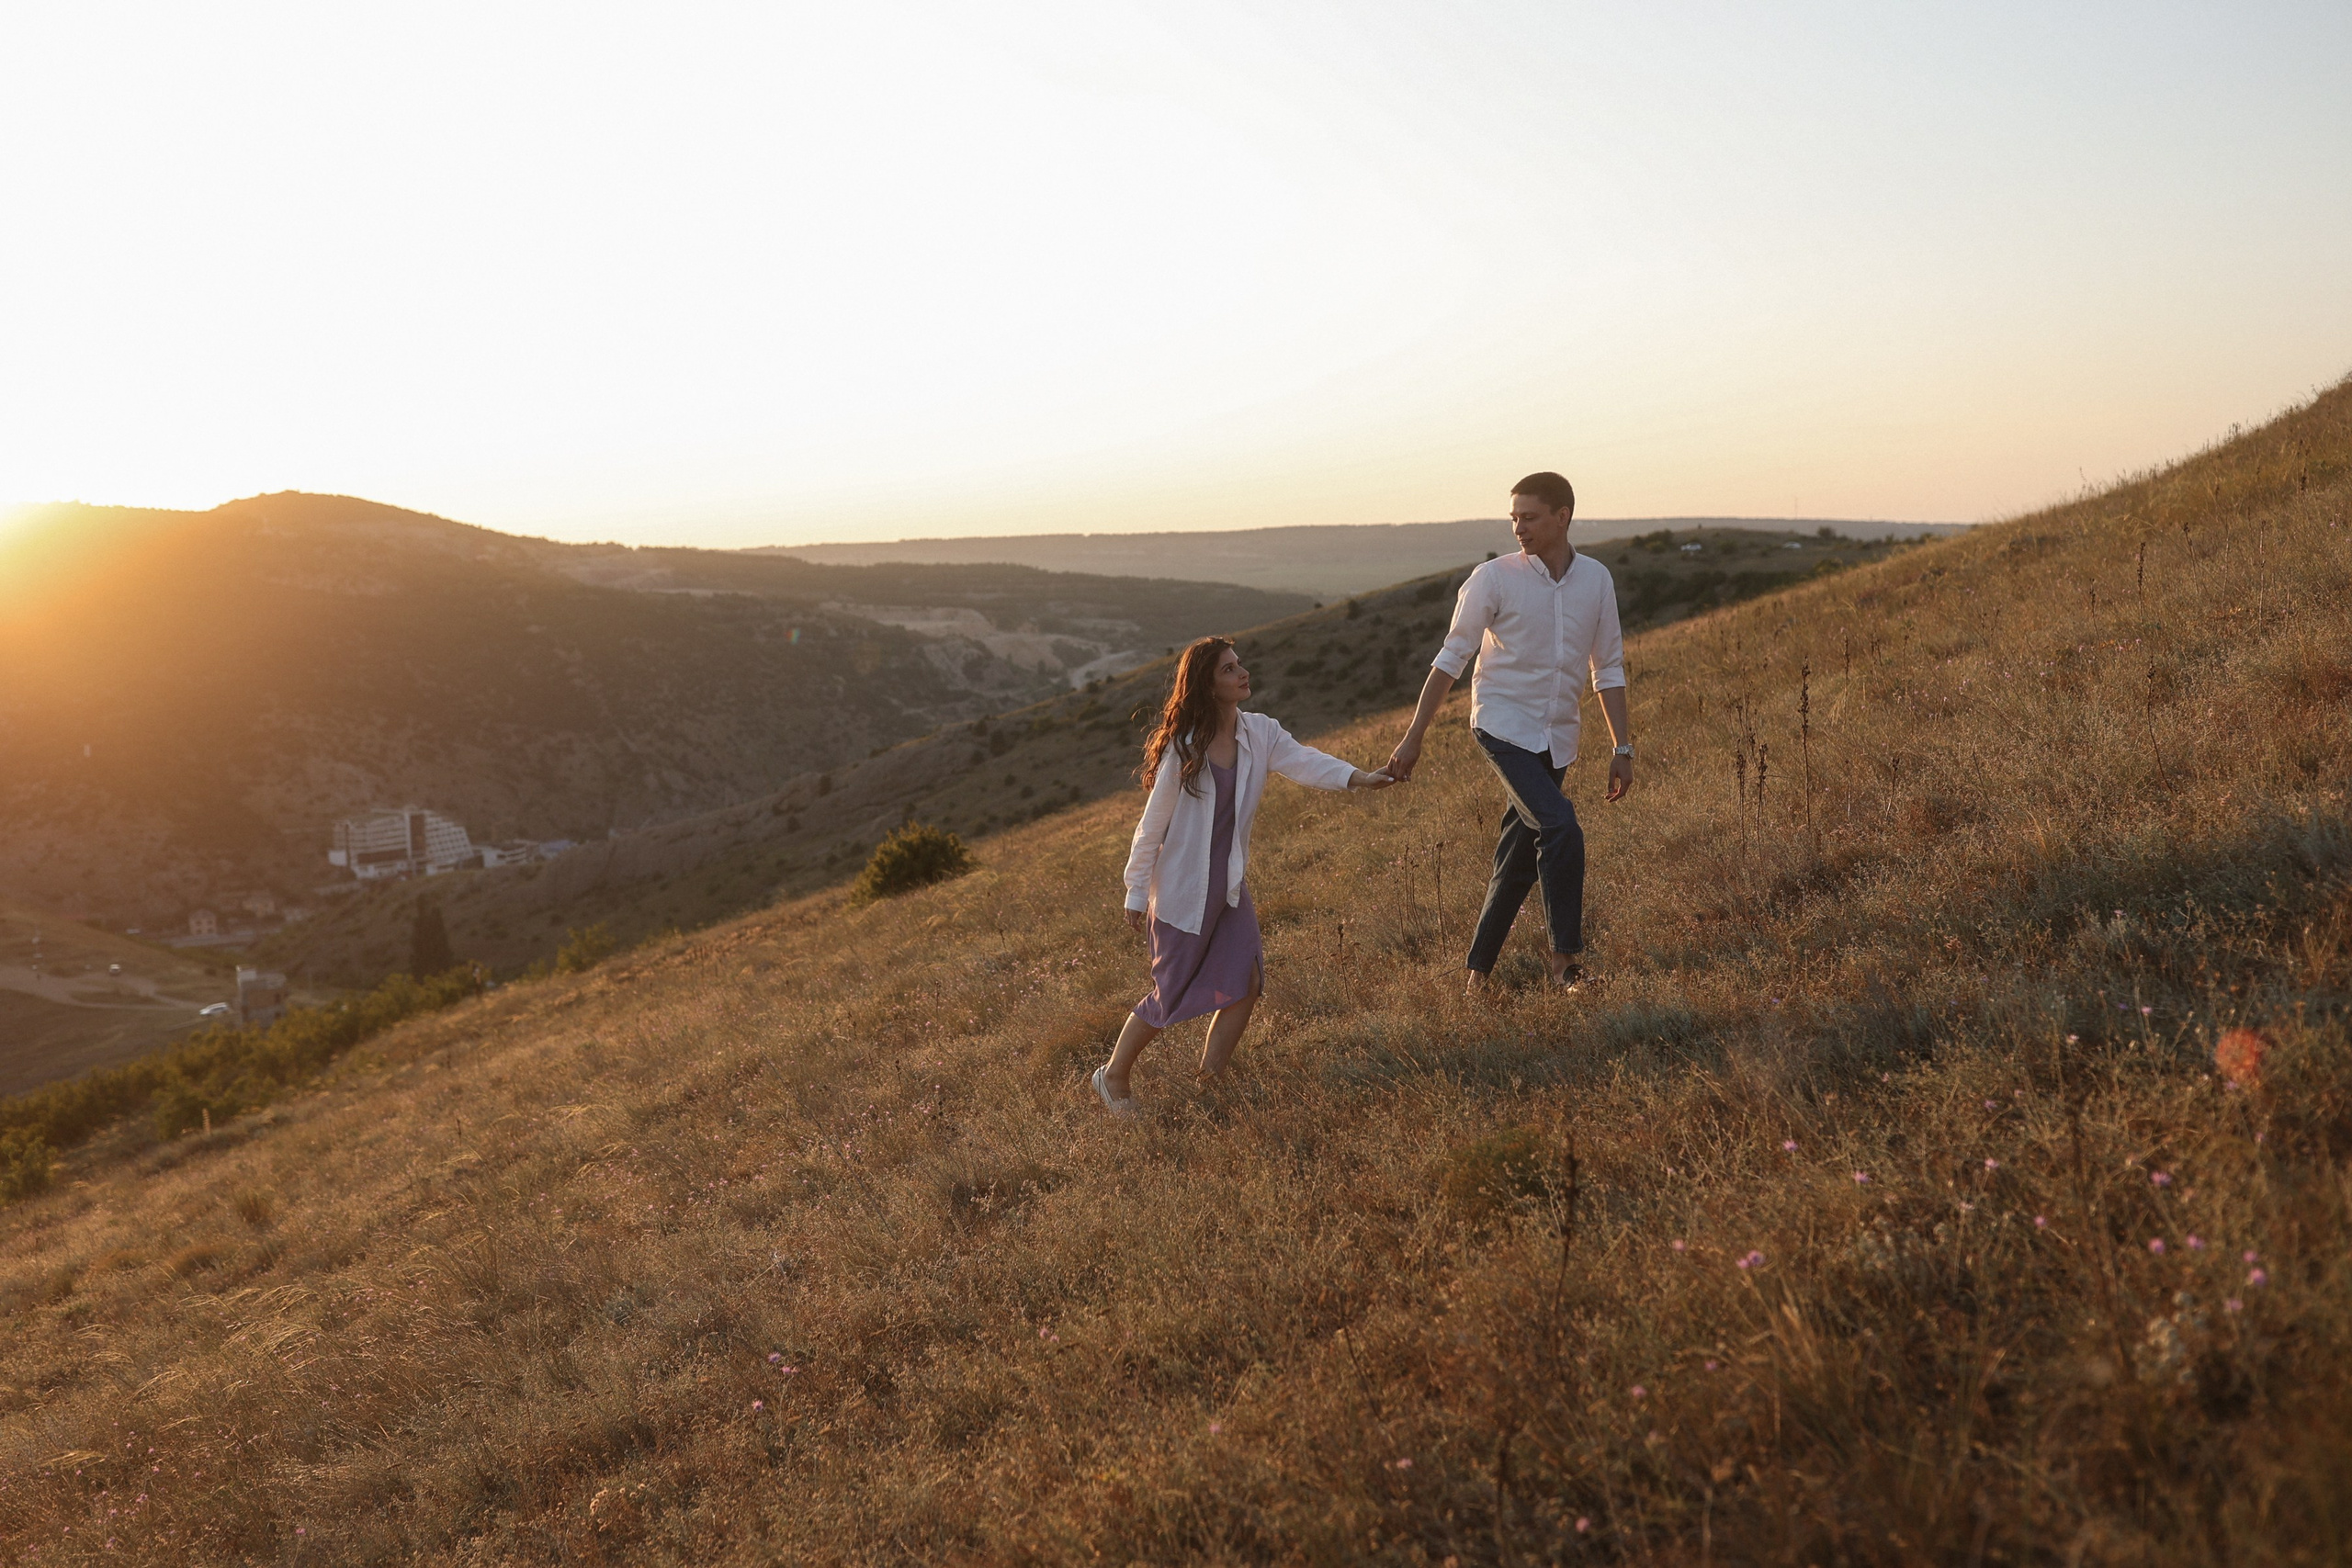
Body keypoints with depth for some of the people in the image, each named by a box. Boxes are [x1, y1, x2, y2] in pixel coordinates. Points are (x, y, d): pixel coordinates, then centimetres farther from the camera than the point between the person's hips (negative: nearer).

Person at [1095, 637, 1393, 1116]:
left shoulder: (1259, 733, -3)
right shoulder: (1183, 749, -18)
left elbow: (1302, 761, -20)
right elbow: (1152, 825, -12)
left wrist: (1356, 777, -38)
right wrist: (1137, 893, -7)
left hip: (1230, 886, 5)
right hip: (1182, 890, -5)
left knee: (1245, 981, -5)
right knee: (1171, 996, 3)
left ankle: (1209, 1081, 13)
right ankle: (1113, 1076, 26)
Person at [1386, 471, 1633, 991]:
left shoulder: (1596, 579, 4)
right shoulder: (1494, 578, -7)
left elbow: (1608, 669, 11)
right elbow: (1451, 658, -4)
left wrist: (1623, 748, 7)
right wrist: (1414, 737, -6)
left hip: (1555, 738, 4)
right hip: (1503, 726, -4)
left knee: (1519, 860, 8)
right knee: (1560, 828, -22)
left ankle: (1479, 969, 21)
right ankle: (1564, 956, -9)